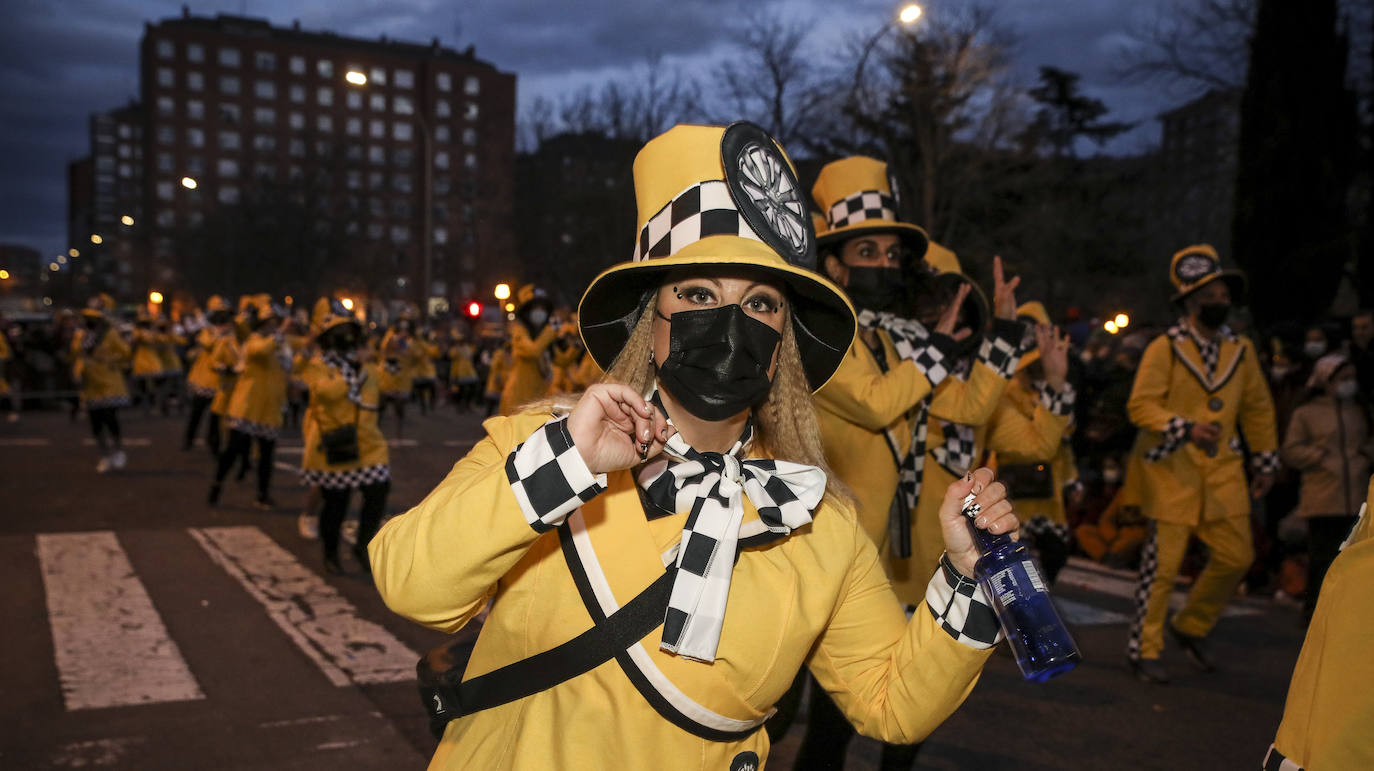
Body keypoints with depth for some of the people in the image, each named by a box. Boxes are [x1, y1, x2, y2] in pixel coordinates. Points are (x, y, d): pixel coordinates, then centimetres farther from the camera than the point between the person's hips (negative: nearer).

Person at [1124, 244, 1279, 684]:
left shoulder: (1241, 350, 8)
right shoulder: (1164, 349, -8)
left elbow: (1257, 409, 17)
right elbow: (1140, 406, -15)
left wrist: (1266, 463, 17)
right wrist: (1187, 428, -28)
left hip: (1223, 470, 5)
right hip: (1172, 469, -5)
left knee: (1236, 556, 4)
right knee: (1163, 562, -4)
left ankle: (1191, 627, 27)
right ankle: (1144, 651, 9)